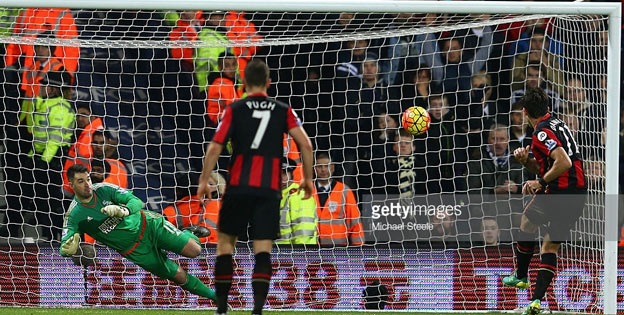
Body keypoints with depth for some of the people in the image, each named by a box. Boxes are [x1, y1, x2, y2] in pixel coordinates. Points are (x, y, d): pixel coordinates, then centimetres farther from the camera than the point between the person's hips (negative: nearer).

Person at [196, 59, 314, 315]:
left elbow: (214, 149, -5)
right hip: (269, 189, 1)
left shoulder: (235, 110, 2)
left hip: (238, 187, -1)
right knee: (263, 248, -1)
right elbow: (305, 144, -2)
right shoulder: (283, 111, 6)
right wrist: (308, 178, 9)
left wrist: (204, 181, 4)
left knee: (225, 241, 13)